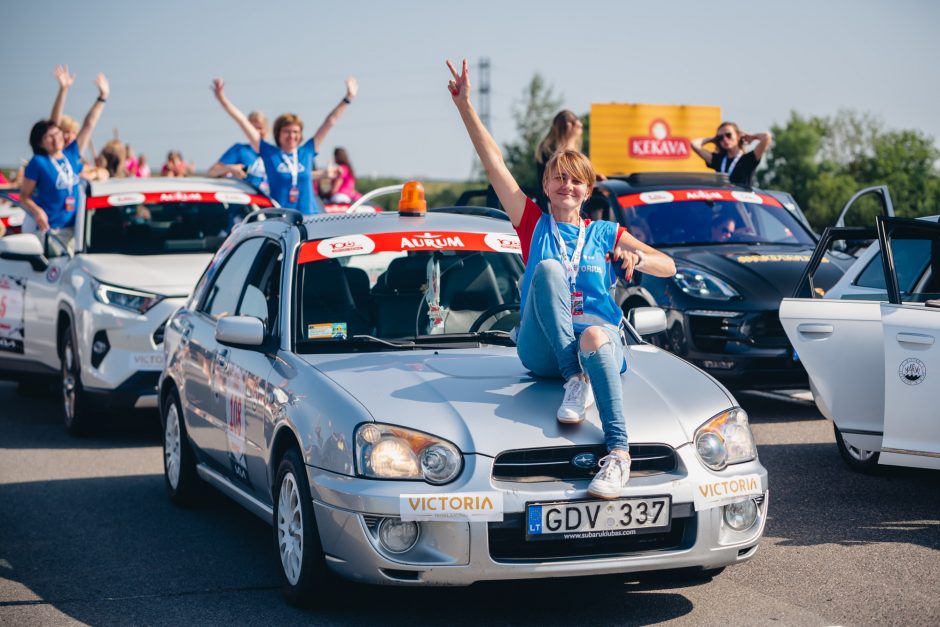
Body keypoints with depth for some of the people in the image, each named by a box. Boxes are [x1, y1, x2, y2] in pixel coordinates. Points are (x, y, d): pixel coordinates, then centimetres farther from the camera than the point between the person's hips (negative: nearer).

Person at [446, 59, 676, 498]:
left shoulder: (605, 234, 19)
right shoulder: (534, 225, 16)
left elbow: (669, 267, 14)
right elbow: (493, 160, 8)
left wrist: (637, 259, -9)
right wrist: (465, 105, 0)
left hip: (598, 334, 0)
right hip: (541, 348, 0)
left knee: (595, 336, -40)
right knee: (548, 267, -28)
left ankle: (618, 451, -48)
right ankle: (574, 381, -34)